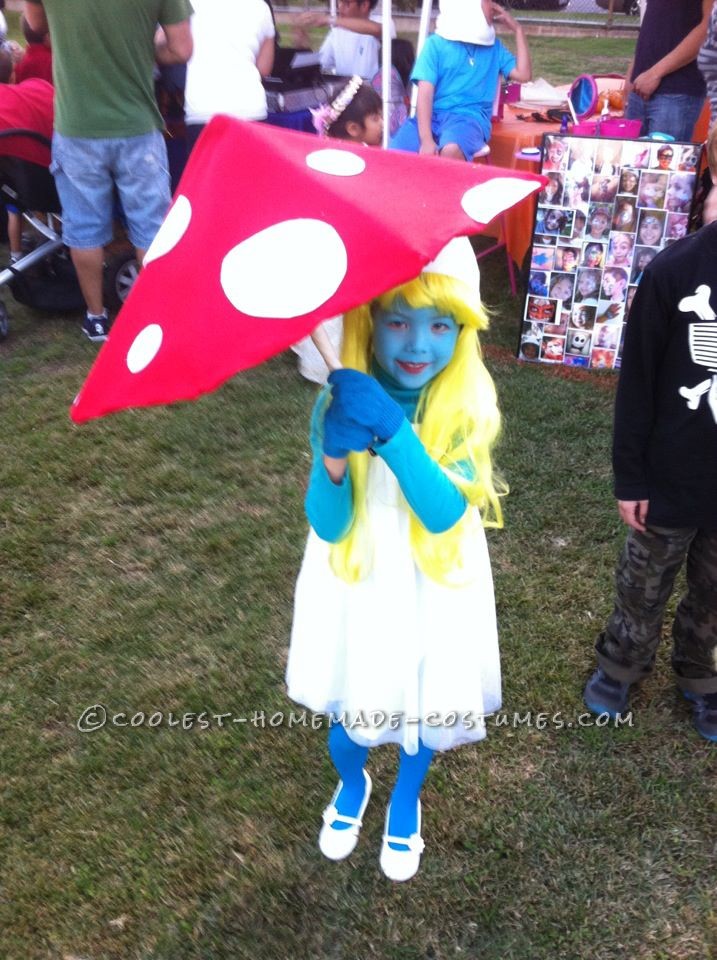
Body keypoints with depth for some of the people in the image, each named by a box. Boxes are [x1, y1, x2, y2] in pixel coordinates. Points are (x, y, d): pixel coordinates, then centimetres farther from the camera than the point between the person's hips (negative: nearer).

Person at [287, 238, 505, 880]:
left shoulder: (470, 405, -19)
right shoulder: (340, 401, -18)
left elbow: (443, 513, -30)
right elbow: (327, 526, -20)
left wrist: (392, 431, -44)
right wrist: (334, 459, -40)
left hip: (435, 589, 0)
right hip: (356, 583, 0)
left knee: (425, 705, 18)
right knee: (349, 706, 17)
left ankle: (405, 802, 53)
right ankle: (351, 784, 55)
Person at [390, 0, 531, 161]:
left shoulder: (493, 46, 19)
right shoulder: (436, 43, 7)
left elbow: (523, 74, 13)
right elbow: (425, 93, -4)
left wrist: (517, 29, 13)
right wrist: (426, 139, -19)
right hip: (432, 116, 0)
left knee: (451, 151, -37)